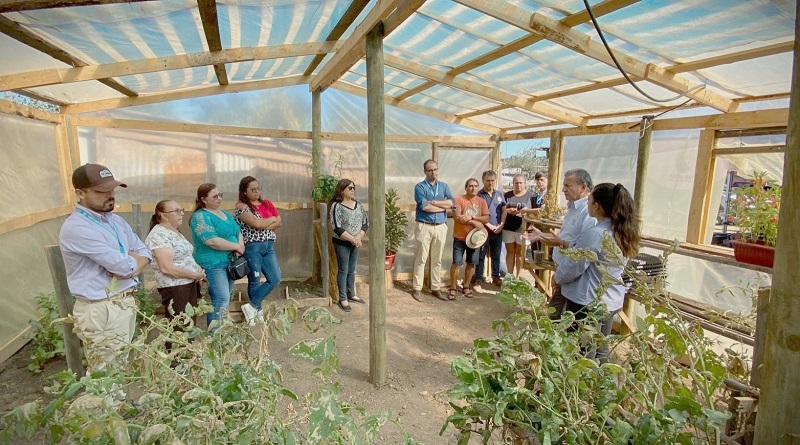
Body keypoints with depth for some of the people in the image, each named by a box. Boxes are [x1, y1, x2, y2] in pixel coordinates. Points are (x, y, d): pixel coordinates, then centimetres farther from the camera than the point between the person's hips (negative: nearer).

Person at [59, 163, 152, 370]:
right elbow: (124, 265, -23)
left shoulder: (116, 220, 9)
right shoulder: (76, 228, -18)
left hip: (127, 302, 8)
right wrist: (131, 259, 1)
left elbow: (144, 252, 11)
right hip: (102, 310, -8)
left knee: (125, 368, 20)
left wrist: (130, 266, -10)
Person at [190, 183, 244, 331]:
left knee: (225, 298, 13)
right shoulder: (200, 216, -11)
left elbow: (238, 232, 17)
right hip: (213, 264, -8)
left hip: (229, 262, 8)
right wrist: (236, 246, -14)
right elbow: (212, 241, -23)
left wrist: (241, 245, -5)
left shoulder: (225, 214, 15)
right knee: (221, 300, -12)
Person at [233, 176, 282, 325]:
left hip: (269, 247, 6)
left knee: (275, 279, 3)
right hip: (252, 248, -6)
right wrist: (272, 219, -3)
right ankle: (258, 311, 21)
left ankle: (251, 306, 14)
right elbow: (256, 223, -19)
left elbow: (279, 222, 5)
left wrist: (264, 226, -10)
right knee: (255, 281, 5)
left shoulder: (267, 203, 12)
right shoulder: (241, 206, -6)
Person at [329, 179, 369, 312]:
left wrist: (358, 237, -14)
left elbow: (365, 223, 3)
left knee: (352, 270, 16)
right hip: (342, 243, -5)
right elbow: (337, 228, -20)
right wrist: (353, 239, -20)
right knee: (343, 271, 2)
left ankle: (351, 294, 30)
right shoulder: (336, 206, -14)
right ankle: (343, 299, 13)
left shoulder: (358, 204, 5)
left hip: (355, 243, 6)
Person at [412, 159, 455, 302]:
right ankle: (417, 289, 10)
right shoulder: (420, 187, -2)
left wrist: (433, 202, -13)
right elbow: (424, 206, -18)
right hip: (424, 227, -4)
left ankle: (435, 288, 22)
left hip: (441, 227, 4)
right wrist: (443, 206, -7)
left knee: (437, 260, 11)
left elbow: (452, 202, -4)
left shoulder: (444, 186, 12)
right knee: (421, 259, 1)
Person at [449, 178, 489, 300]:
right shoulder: (459, 199, -7)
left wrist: (472, 217, -18)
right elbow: (457, 217, -17)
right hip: (460, 237, -4)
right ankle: (452, 289, 11)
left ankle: (466, 287, 26)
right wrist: (475, 222, -18)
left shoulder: (482, 201, 5)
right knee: (456, 263, -1)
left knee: (471, 263, 11)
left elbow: (486, 219, -3)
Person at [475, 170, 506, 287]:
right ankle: (478, 278, 10)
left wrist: (501, 225, -5)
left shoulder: (500, 194, 9)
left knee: (496, 255, 13)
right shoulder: (479, 195, -6)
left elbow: (504, 211, 8)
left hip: (498, 230, 4)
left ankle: (496, 277, 25)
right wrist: (489, 226, -13)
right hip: (484, 229, -4)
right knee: (481, 255, 2)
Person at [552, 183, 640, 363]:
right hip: (612, 300, 9)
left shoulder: (594, 234, -23)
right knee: (600, 353, 20)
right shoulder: (623, 232, 4)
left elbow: (572, 268, -18)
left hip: (588, 302, -9)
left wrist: (557, 277, 2)